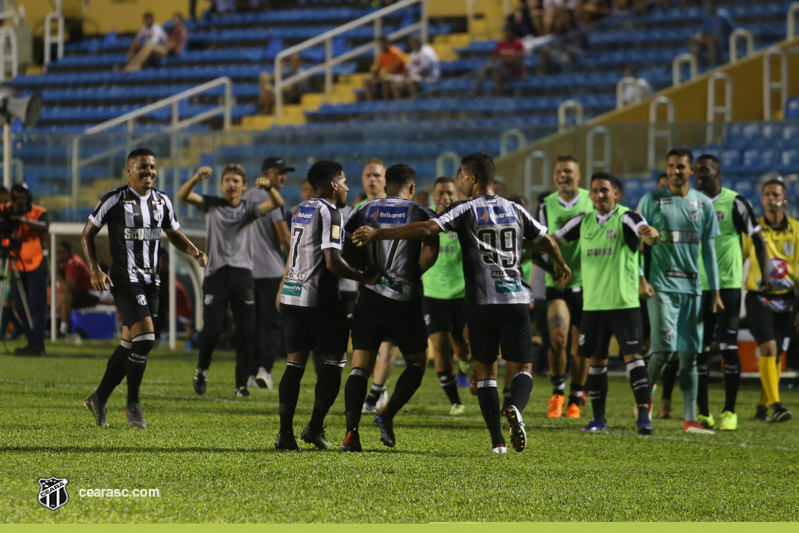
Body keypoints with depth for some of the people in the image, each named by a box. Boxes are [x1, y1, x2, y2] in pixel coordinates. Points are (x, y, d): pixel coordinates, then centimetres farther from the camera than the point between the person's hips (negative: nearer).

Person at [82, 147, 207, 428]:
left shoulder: (162, 201, 9)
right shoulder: (114, 200, -7)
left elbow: (175, 235, 22)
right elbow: (87, 235, 0)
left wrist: (196, 253, 2)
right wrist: (95, 270, -11)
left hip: (151, 281, 7)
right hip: (125, 279, -6)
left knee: (130, 343, 10)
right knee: (145, 337, -18)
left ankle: (99, 399, 24)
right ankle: (133, 404, -5)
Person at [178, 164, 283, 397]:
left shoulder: (249, 208, 9)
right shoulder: (211, 205, 7)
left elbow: (277, 203, -6)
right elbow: (183, 195, -6)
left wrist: (269, 188, -28)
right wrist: (197, 178, -25)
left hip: (242, 274, 1)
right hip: (216, 273, -1)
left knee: (246, 332, -4)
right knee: (211, 330, -5)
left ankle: (242, 384, 4)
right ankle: (202, 370, 23)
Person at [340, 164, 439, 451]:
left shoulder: (364, 211, 9)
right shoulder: (420, 213, 1)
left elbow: (345, 251, 2)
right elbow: (430, 251, -14)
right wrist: (413, 275, 1)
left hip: (370, 298, 2)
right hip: (405, 300, -2)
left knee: (360, 366, 1)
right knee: (417, 362, 16)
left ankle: (351, 431, -14)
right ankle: (388, 413, -2)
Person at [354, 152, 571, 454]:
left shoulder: (466, 211, -2)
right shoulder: (514, 210, 11)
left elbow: (427, 229, -14)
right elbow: (546, 240, 20)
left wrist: (378, 235, -12)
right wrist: (560, 265, 42)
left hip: (482, 302, -2)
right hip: (515, 300, 2)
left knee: (484, 370, 8)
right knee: (521, 368, 6)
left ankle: (497, 440, -1)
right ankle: (514, 409, -26)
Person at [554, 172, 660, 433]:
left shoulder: (625, 218, -5)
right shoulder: (583, 221, 10)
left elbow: (645, 232, -26)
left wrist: (651, 234, -49)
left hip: (624, 302, -5)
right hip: (593, 304, 5)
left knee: (633, 355, -13)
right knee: (596, 360, 9)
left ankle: (643, 414, -15)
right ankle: (599, 418, 18)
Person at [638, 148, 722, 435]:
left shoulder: (703, 204, 10)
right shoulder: (652, 201, 1)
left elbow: (708, 249, 13)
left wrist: (715, 291, 10)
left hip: (692, 287, 3)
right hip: (662, 285, -3)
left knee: (689, 353, 3)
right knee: (664, 348, -14)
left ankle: (690, 419, 5)